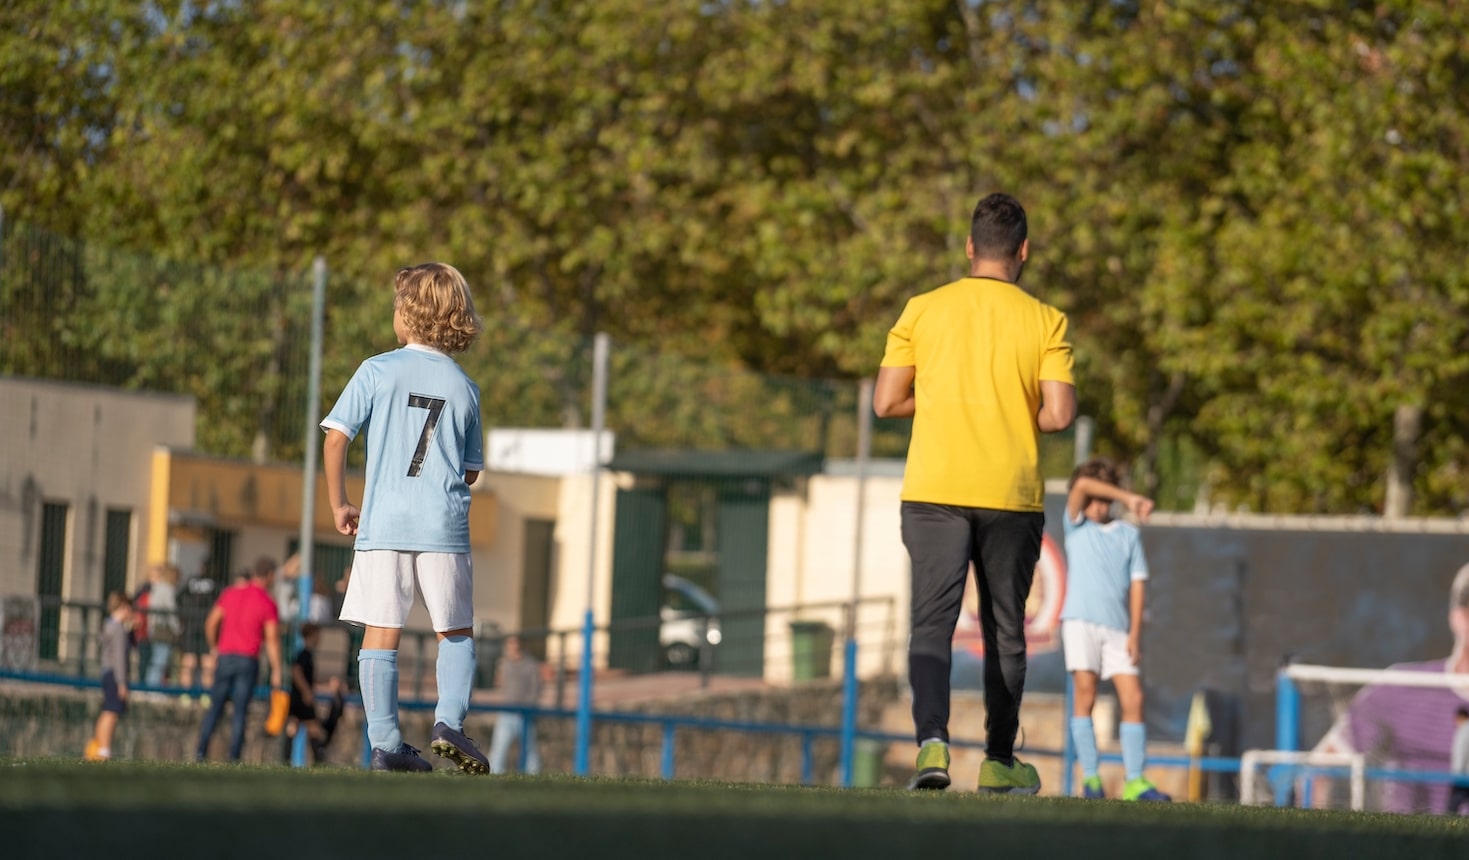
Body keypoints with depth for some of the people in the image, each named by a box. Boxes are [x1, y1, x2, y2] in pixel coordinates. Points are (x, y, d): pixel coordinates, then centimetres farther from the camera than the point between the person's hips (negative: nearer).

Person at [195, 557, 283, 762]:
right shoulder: (268, 604, -5)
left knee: (215, 707, 11)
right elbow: (272, 640, -9)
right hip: (248, 660, -3)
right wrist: (276, 671, -4)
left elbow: (211, 623, 7)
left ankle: (201, 753, 3)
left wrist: (214, 648, 22)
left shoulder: (230, 593, 6)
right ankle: (233, 759, -5)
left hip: (225, 656, 3)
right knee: (240, 712, -1)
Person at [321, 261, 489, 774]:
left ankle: (385, 744, -3)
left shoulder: (378, 371, 1)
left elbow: (335, 437, -4)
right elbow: (471, 471, 12)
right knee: (456, 632, 13)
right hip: (444, 522, 1)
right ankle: (449, 722, -6)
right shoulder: (464, 387, 8)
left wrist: (339, 505, 7)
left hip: (383, 521, -1)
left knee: (380, 635, 1)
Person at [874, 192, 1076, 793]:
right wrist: (1017, 416, 12)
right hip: (1012, 496, 0)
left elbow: (886, 402, 2)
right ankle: (999, 761, 21)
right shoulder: (1045, 322, 0)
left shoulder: (922, 311, 3)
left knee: (932, 623, -5)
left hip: (934, 493, 0)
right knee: (1005, 631, 13)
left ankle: (932, 741, -27)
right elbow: (1059, 415, -9)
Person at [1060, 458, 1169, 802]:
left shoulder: (1129, 535, 13)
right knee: (1085, 695, -7)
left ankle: (1134, 781, -5)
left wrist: (1135, 632, -1)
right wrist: (1129, 498, -17)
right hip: (1081, 620, -2)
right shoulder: (1076, 526, 9)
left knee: (1133, 699, -5)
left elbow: (1138, 583, 8)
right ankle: (1090, 777, -5)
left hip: (1117, 626, 2)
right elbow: (1082, 486, -10)